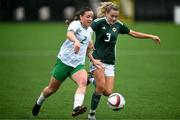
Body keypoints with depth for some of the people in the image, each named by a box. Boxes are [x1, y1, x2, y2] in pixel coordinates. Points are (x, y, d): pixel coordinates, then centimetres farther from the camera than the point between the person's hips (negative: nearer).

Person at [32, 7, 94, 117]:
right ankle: (38, 103, 38)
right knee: (52, 88, 9)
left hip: (78, 64, 5)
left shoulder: (90, 30, 9)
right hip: (64, 61, -5)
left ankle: (76, 108, -44)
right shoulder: (75, 24, -14)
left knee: (83, 82, -28)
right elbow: (69, 34, -39)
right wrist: (76, 41, -60)